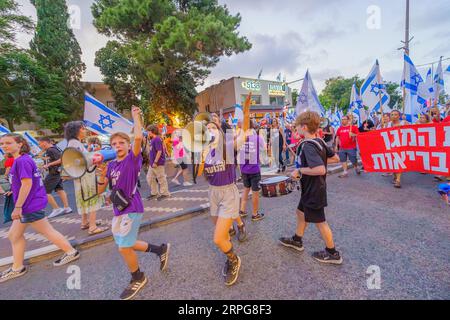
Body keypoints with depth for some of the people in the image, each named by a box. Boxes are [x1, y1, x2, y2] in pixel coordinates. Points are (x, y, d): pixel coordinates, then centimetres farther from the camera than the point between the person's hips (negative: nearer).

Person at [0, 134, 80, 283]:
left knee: (47, 231, 3)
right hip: (27, 205, 10)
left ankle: (71, 252, 17)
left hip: (30, 205, -10)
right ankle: (17, 268, 32)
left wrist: (17, 207, -22)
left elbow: (27, 184, -25)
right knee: (13, 235, 18)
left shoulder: (22, 160, -18)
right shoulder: (21, 160, 12)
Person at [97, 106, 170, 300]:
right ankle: (161, 250, 36)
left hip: (131, 209, -8)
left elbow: (138, 138, -28)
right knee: (126, 245, 19)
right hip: (118, 211, 8)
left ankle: (138, 279, 25)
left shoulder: (133, 159, -10)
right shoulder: (111, 165, 9)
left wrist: (136, 116, -17)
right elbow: (101, 189, 9)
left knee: (124, 248, -3)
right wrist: (102, 175, -10)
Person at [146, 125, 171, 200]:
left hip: (158, 164, -10)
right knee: (150, 178, 14)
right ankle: (154, 193, 26)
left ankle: (165, 193, 15)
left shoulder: (157, 139, -15)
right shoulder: (153, 140, 14)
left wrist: (155, 162, -21)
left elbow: (159, 151, -22)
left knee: (161, 178, 1)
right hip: (152, 164, 10)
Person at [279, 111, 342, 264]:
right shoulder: (319, 141, 2)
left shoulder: (308, 146, -26)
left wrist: (299, 171, -25)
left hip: (314, 191, -9)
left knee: (320, 221, 8)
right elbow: (335, 158, 10)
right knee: (301, 212, 22)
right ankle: (297, 240, 41)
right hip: (311, 189, 9)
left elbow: (320, 170, -37)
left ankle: (332, 253, 29)